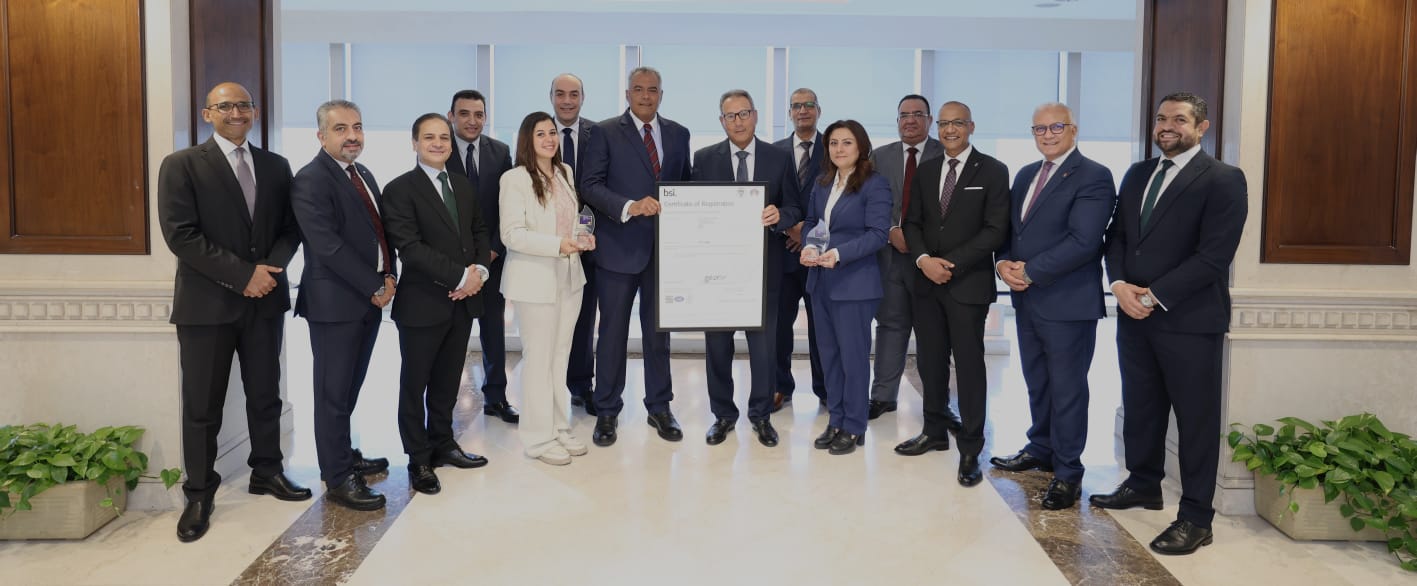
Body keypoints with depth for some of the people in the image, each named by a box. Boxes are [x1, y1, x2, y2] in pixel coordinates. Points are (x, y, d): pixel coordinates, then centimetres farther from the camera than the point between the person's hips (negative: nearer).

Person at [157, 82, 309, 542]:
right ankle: (199, 493, 17)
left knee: (265, 394, 13)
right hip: (207, 303, -4)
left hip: (265, 299, 4)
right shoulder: (182, 165, -4)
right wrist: (242, 275, -16)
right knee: (202, 405, 4)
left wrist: (270, 269, -11)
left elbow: (291, 227, 8)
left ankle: (267, 471, 29)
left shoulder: (276, 166, 9)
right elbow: (180, 234, -12)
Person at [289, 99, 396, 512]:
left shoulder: (364, 175, 15)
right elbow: (328, 246, -20)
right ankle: (338, 478, 9)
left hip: (371, 298, 8)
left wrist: (388, 277, 0)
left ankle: (344, 456, 30)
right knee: (334, 392, 1)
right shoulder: (311, 181, -12)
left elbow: (380, 232, 17)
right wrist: (375, 287, -17)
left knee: (350, 388, 17)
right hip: (334, 303, -8)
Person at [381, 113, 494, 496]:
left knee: (448, 380, 16)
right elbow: (410, 247, -18)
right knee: (415, 384, 7)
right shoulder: (400, 190, -9)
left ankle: (442, 445, 31)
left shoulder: (464, 185, 13)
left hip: (463, 301, 6)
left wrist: (480, 271, -6)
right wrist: (460, 276, -20)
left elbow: (479, 232, 14)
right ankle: (419, 460, 18)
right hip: (423, 302, -6)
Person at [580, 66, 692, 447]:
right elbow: (590, 186, -10)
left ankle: (659, 407, 25)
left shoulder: (678, 134, 10)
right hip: (619, 247, -3)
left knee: (659, 332, 12)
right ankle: (607, 411, 18)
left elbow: (686, 185, 13)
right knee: (613, 333, 5)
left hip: (664, 247, 3)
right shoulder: (605, 133, -2)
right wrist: (630, 207, -24)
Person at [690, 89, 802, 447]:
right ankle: (723, 414, 22)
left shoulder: (779, 159, 4)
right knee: (717, 343, 8)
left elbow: (794, 210, 3)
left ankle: (761, 414, 21)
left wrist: (779, 216, -19)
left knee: (764, 343, 6)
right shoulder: (704, 158, 3)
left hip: (762, 266, 0)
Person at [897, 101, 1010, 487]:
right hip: (927, 281, 5)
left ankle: (970, 448, 7)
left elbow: (996, 230, -9)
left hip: (968, 283, -5)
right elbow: (912, 223, 11)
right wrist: (923, 260, -8)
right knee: (930, 361, 11)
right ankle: (935, 431, 26)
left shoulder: (992, 171, -3)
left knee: (969, 364, -2)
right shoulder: (926, 171, 13)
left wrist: (952, 265, -15)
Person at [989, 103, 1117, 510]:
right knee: (1036, 381, 19)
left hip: (1068, 303, -7)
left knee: (1066, 387, 2)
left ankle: (1067, 472, 13)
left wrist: (1030, 271, -18)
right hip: (1026, 298, 7)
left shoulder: (1093, 177, -11)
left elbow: (1083, 242, -21)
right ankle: (1041, 449, 35)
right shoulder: (1026, 175, 14)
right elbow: (1008, 228, 16)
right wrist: (1003, 263, -4)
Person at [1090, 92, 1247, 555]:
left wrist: (1154, 296, -16)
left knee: (1196, 419, 2)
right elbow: (1116, 235, 12)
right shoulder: (1137, 174, 14)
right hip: (1134, 315, 6)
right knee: (1140, 407, 16)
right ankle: (1143, 485, 33)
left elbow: (1214, 255, -15)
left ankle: (1196, 517, 11)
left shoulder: (1223, 180, -7)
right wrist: (1119, 284, -6)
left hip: (1190, 320, -6)